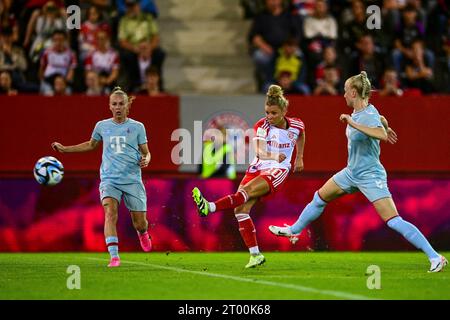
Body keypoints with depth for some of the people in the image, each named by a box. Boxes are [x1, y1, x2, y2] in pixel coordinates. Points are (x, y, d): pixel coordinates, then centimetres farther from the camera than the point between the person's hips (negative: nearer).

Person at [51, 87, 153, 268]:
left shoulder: (137, 127, 3)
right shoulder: (102, 126, 8)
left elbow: (146, 152, 10)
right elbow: (91, 145, 28)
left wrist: (145, 160, -14)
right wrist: (65, 149, 24)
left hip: (132, 180, 0)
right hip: (109, 179, 0)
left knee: (140, 223, 4)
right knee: (110, 212, -25)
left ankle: (143, 233, 43)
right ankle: (114, 256, -29)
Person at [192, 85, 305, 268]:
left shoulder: (296, 125, -1)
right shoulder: (262, 126, -5)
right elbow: (259, 151, -18)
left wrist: (299, 158, 25)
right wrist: (275, 156, -38)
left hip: (277, 171, -3)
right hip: (257, 169, 3)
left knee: (246, 191, -30)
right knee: (241, 209, -14)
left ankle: (209, 207, -47)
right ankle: (255, 254, -8)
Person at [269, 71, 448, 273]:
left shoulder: (369, 114, -23)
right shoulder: (358, 111, 3)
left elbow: (382, 135, -44)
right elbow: (381, 120, 23)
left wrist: (353, 123, -42)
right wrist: (386, 127, 43)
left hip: (370, 176, -9)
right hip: (352, 172, 9)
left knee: (393, 221, -16)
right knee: (319, 198, 22)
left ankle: (435, 257, -16)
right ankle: (294, 231, 46)